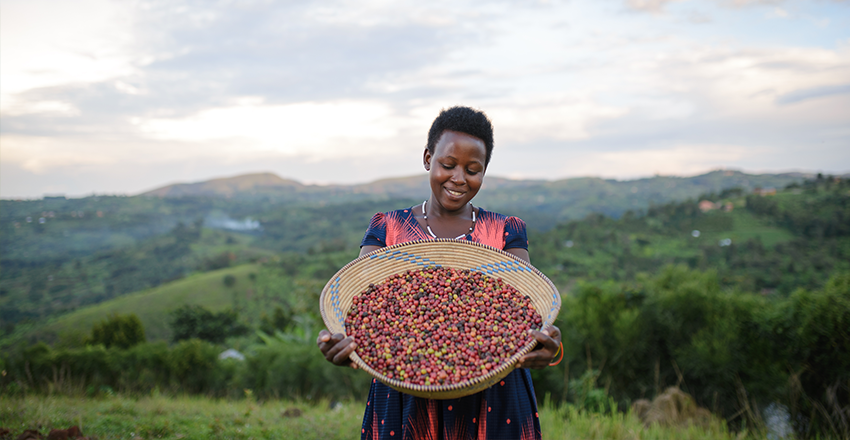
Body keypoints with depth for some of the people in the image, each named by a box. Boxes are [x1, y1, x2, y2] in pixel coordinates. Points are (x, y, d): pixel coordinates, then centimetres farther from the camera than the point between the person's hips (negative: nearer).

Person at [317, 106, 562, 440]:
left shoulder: (505, 233, 5)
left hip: (491, 401, 0)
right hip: (406, 398, 0)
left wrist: (543, 342, -35)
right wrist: (339, 342, -34)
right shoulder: (388, 229, 5)